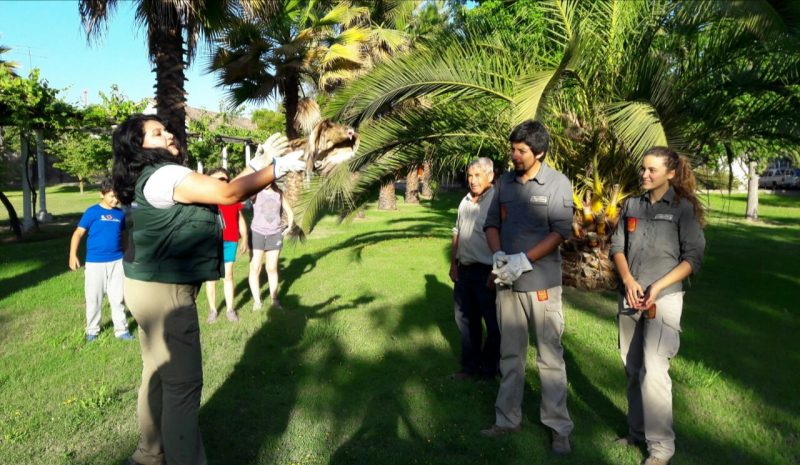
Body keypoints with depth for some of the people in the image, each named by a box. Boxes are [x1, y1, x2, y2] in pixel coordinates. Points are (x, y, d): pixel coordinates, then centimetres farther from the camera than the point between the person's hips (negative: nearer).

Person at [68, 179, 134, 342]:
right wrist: (73, 255, -15)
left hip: (117, 261, 3)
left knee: (118, 297, 7)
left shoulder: (120, 213, 5)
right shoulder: (92, 212, -6)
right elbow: (78, 233, -6)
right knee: (93, 298, 8)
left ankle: (121, 330, 16)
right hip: (95, 262, -3)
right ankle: (92, 330, 25)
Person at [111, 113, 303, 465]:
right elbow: (227, 194, -25)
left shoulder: (157, 177, 14)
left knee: (158, 375, 22)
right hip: (164, 291, -11)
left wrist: (258, 163, 6)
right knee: (183, 385, -2)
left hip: (155, 287, 11)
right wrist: (279, 167, -17)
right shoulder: (163, 175, -18)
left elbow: (220, 190, 11)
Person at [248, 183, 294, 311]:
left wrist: (289, 227, 6)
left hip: (275, 235, 2)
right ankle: (257, 300, 7)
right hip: (257, 233, -2)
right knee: (255, 269, -1)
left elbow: (289, 212, 15)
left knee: (272, 269, 8)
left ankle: (274, 299, 17)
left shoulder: (279, 193, 6)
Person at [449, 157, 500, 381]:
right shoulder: (465, 202, 11)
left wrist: (496, 272, -20)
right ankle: (470, 366, 33)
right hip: (464, 270, 8)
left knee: (493, 324, 7)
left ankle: (489, 369, 23)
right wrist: (453, 264, 15)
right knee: (465, 319, 17)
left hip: (486, 272, -8)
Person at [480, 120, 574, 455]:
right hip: (507, 281, 4)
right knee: (510, 355, 14)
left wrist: (523, 260, -20)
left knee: (550, 357, 5)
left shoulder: (557, 183, -6)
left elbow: (560, 231, -12)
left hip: (541, 283, -4)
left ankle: (559, 427, 19)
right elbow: (491, 223, 10)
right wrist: (498, 255, -9)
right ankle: (507, 419, 28)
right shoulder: (504, 183, 7)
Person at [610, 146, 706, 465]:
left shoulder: (683, 208, -3)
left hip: (664, 299, -4)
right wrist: (628, 280, -10)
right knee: (633, 370, 11)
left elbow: (693, 257, -5)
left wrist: (658, 286, -15)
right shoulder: (632, 205, 8)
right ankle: (637, 432, 26)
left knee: (653, 371, -11)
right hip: (629, 298, 5)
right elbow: (617, 246, 7)